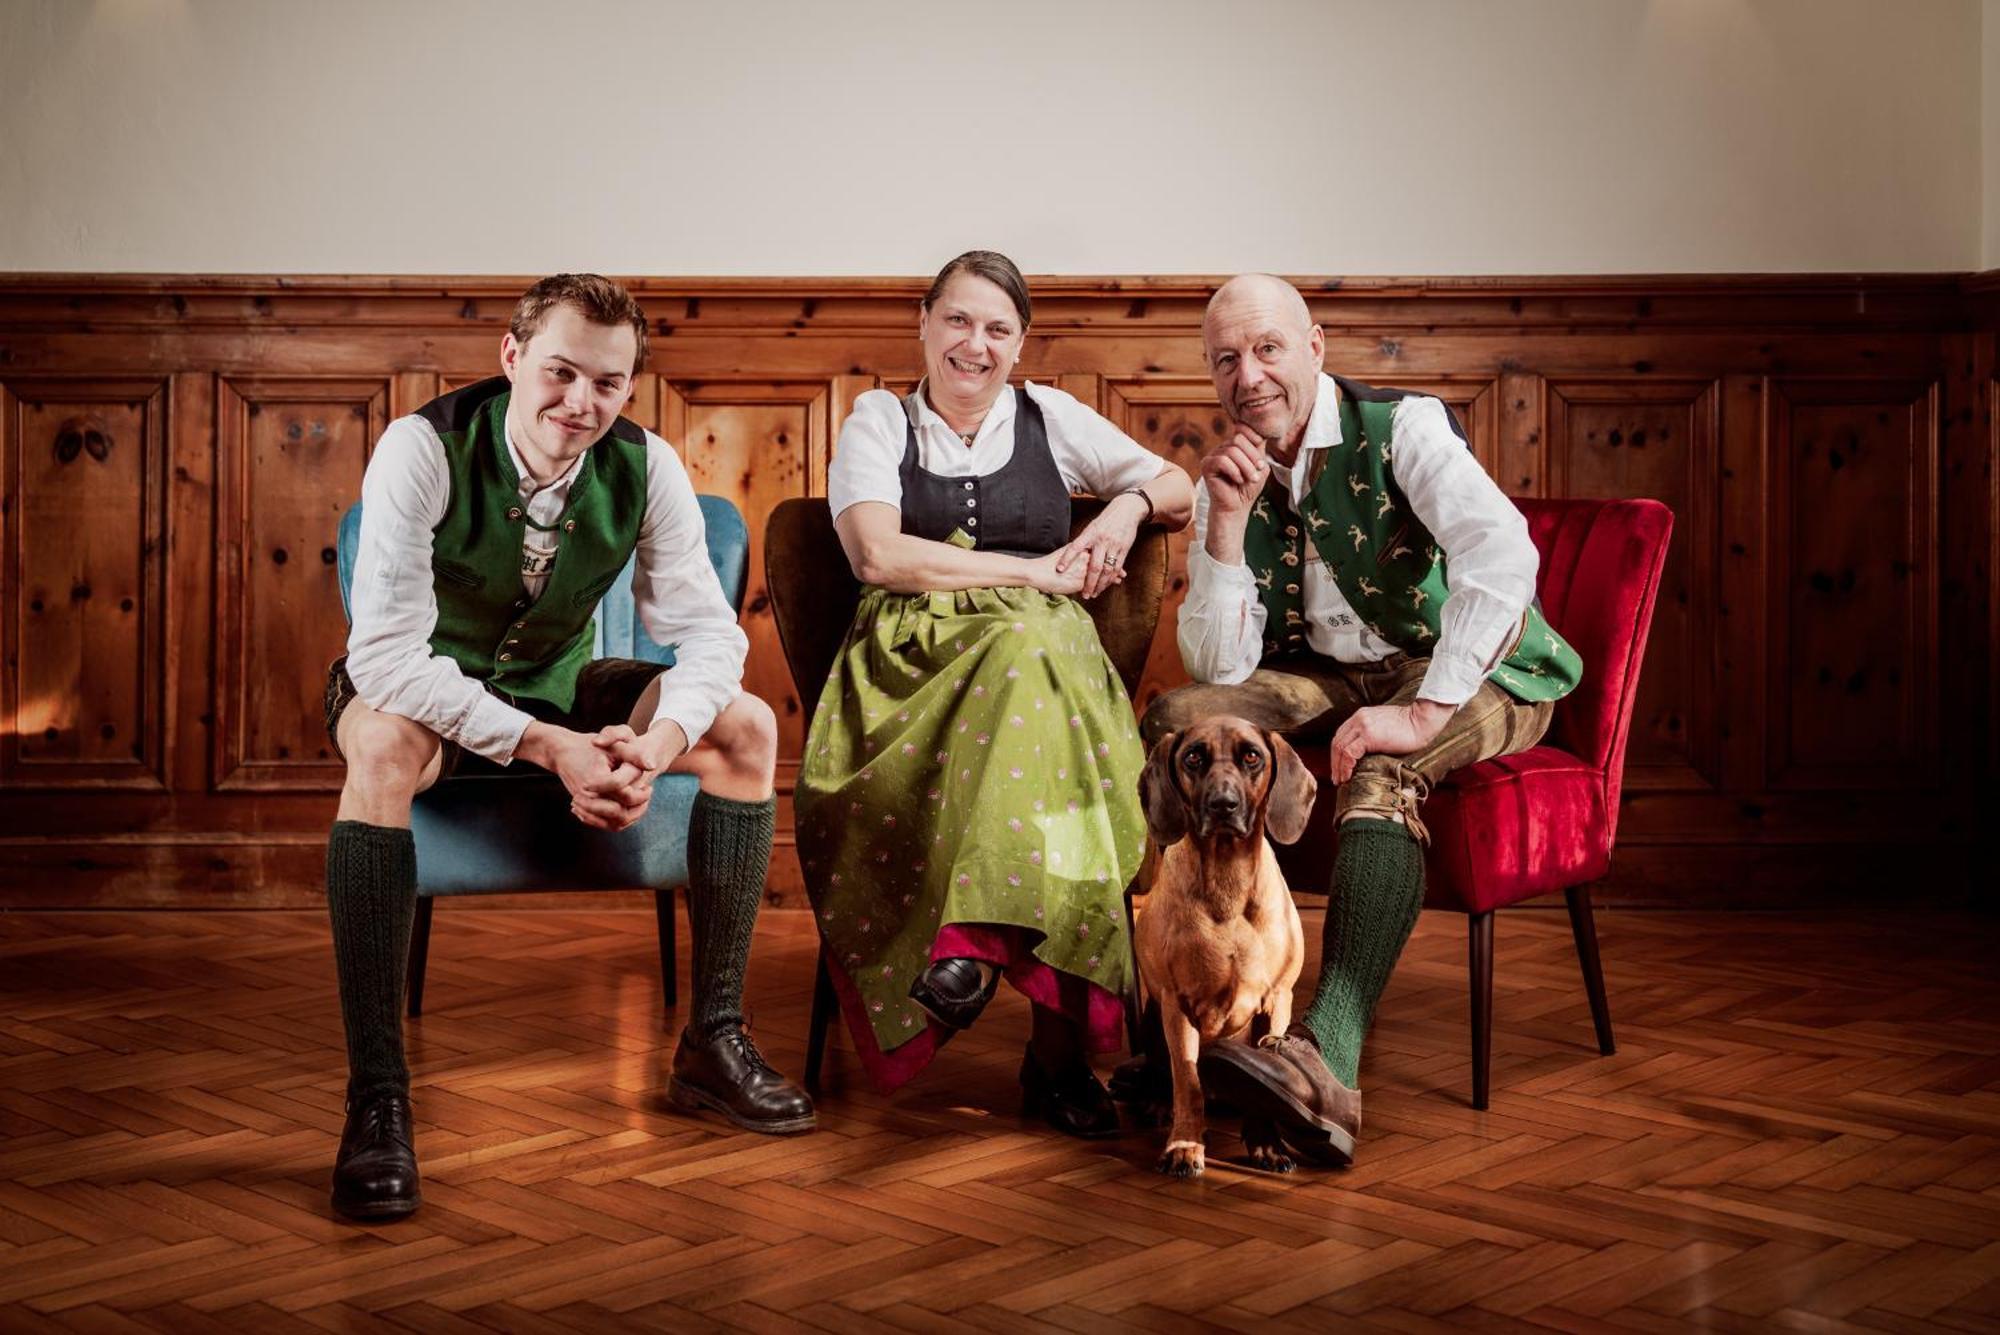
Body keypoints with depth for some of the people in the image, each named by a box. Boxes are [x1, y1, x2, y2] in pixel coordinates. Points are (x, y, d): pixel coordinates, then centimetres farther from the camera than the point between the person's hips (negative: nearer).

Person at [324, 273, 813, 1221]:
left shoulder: (646, 467, -14)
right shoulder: (423, 449, -25)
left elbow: (707, 631, -13)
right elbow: (386, 653, -31)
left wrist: (658, 741, -35)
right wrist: (549, 748, -38)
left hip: (558, 690, 4)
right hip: (430, 696, -4)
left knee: (747, 727, -16)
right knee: (383, 743, -39)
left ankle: (713, 1039, -7)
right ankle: (375, 1098, -34)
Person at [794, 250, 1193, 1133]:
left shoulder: (1049, 417, 21)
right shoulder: (880, 421, 15)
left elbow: (1180, 490, 26)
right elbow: (878, 556, -2)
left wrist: (1130, 504, 2)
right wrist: (1033, 570, -4)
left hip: (1041, 641, 2)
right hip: (912, 650, -2)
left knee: (1025, 662, -38)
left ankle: (974, 940, -39)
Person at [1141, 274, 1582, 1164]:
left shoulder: (1401, 426, -15)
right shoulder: (1230, 476, 2)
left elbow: (1505, 554, -32)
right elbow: (1220, 666, -5)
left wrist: (1423, 713, -38)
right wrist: (1227, 520, -17)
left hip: (1473, 673, -6)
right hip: (1328, 675, 6)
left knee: (1380, 769, -36)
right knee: (1177, 718, -15)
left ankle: (1328, 1058, -50)